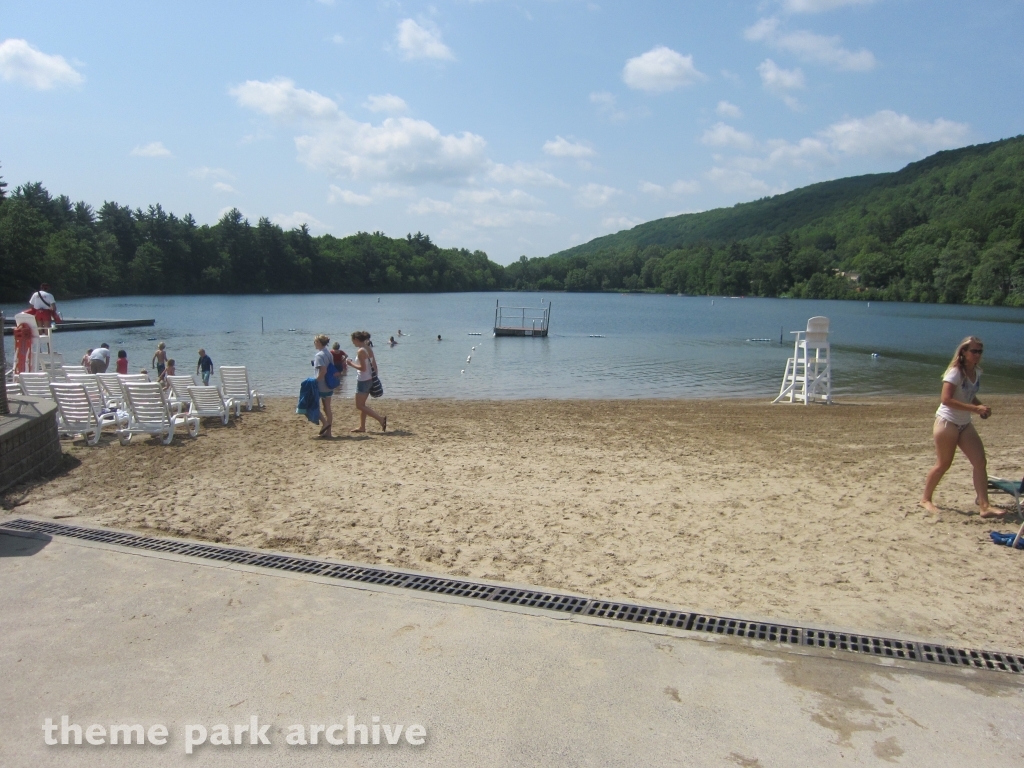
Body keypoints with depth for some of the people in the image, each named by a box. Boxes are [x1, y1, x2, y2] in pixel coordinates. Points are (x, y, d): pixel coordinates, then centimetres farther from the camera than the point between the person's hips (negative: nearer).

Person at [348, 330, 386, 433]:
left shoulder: (361, 351, -17)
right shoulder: (369, 349, 8)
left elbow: (363, 368, -22)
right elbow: (374, 366, 12)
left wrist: (351, 364, -10)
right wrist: (374, 377, 18)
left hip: (363, 380, -9)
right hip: (370, 379, 9)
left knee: (359, 406, -2)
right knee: (361, 404, 17)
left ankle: (381, 419, -12)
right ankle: (362, 427, 22)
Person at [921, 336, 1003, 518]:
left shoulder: (977, 373, 8)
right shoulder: (955, 372, -16)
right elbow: (946, 399, -25)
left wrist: (982, 407, 2)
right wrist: (975, 408, -27)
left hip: (965, 424, 7)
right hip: (947, 422, -7)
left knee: (980, 462, -3)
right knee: (943, 464, 2)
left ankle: (984, 506, -1)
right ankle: (925, 499, 19)